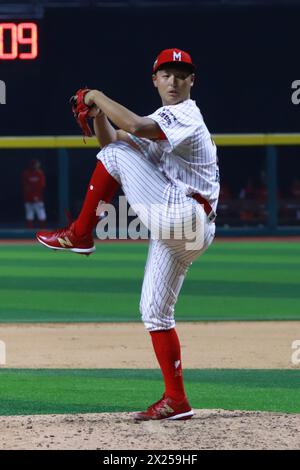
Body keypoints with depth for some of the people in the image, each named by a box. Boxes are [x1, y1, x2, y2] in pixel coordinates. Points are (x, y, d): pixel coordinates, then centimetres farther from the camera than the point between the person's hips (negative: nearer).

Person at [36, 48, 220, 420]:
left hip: (182, 213, -10)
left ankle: (80, 234, -2)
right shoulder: (161, 120, 23)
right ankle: (176, 401, 7)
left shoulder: (186, 116, -8)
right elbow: (110, 139, 24)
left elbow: (135, 128, -27)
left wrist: (99, 97, -13)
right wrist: (98, 114, 4)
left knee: (118, 152, -9)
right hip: (174, 228, 10)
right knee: (154, 313, 9)